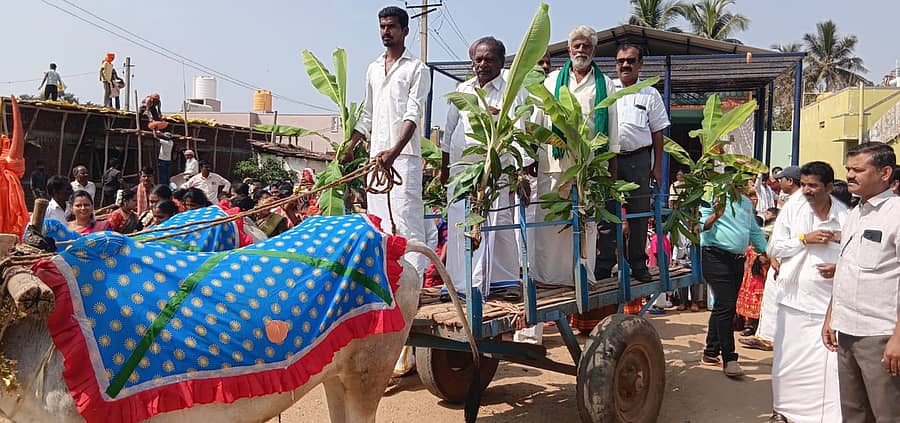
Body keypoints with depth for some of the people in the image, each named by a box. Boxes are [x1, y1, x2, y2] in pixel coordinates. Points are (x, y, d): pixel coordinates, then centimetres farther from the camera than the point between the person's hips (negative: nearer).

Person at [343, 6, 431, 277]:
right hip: (376, 155, 6)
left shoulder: (417, 69, 1)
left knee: (405, 216, -12)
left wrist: (394, 151, -24)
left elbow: (413, 115, -11)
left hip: (404, 155, -6)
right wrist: (349, 147, 12)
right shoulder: (373, 69, 20)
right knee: (378, 220, 8)